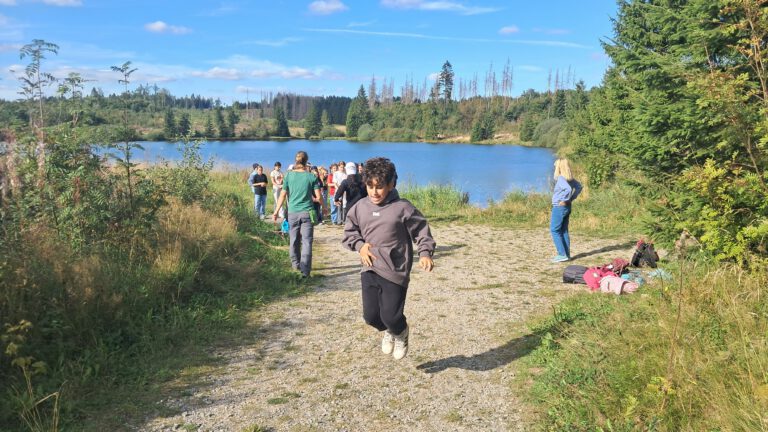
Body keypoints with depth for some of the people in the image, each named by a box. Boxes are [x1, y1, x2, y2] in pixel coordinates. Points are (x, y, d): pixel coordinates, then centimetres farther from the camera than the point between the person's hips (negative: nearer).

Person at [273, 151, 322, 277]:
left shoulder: (289, 175, -1)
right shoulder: (311, 176, -4)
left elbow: (283, 195, 2)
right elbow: (318, 197, -3)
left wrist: (276, 212, 10)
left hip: (293, 212, 2)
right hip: (307, 212, -2)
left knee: (293, 240, 17)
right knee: (307, 241, 0)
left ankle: (296, 264, 31)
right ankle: (305, 271, -5)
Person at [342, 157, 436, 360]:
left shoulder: (403, 208, -9)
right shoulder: (360, 207, 3)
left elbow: (422, 232, -4)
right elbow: (349, 232, 16)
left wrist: (425, 254, -19)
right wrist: (359, 245, -3)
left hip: (395, 271, -4)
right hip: (369, 269, 4)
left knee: (391, 316, -5)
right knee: (371, 315, 2)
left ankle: (401, 332, 33)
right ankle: (388, 331, 39)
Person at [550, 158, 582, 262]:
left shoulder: (560, 178, -19)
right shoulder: (570, 178, 8)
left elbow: (568, 189, -32)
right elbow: (579, 187, 17)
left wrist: (565, 200, -19)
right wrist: (572, 198, 12)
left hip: (559, 207, -9)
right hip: (567, 207, 9)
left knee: (555, 230, -2)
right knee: (564, 231, 14)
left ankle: (562, 254, -5)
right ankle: (567, 254, 17)